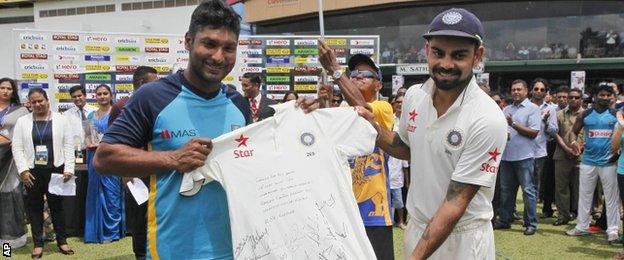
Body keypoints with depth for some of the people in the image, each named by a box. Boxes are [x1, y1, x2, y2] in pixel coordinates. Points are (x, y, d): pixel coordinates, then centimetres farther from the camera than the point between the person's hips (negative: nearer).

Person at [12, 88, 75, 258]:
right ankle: (38, 244, 17)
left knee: (57, 206, 7)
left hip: (56, 170, -1)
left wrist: (69, 169, -8)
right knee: (34, 207, 7)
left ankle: (62, 241, 17)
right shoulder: (22, 122, 5)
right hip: (32, 171, 1)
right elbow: (17, 148, 1)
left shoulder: (61, 120, 2)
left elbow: (68, 146, -1)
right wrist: (23, 170, -9)